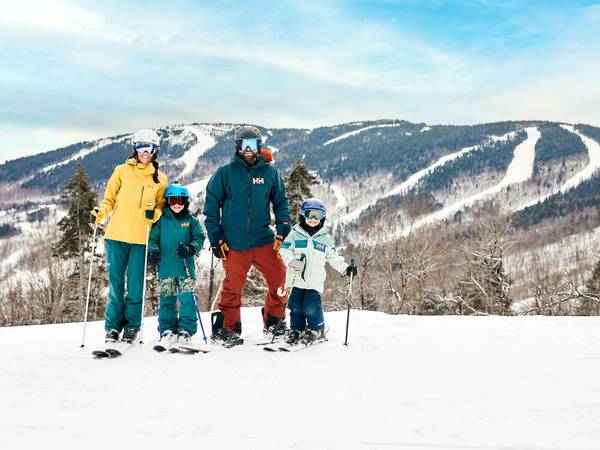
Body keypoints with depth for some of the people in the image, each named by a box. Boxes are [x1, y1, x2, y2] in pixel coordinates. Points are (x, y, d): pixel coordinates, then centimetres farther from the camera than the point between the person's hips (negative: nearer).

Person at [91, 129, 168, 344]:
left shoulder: (160, 179, 9)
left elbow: (162, 206, 15)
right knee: (116, 283, 3)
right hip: (116, 236, 0)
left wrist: (155, 213, -7)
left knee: (135, 286, 0)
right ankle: (113, 327, 12)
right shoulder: (122, 171, 7)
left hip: (141, 239, 0)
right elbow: (110, 199, 10)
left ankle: (132, 326, 14)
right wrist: (101, 212, -10)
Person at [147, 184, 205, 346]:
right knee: (166, 300, 3)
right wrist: (152, 251, -11)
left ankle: (186, 329, 3)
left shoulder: (191, 221, 8)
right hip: (166, 267, 1)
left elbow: (199, 239, 3)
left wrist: (190, 249, -16)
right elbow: (153, 238, 8)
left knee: (187, 299, -5)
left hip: (186, 267, -1)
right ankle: (167, 330, 12)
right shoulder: (161, 220, 9)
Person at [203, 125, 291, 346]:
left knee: (278, 278, -2)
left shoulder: (269, 172, 7)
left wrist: (282, 230, 2)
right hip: (233, 244, -2)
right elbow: (211, 205, 4)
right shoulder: (225, 173, 2)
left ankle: (273, 321, 18)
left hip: (264, 240, 2)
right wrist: (216, 239, -1)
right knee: (232, 286, -1)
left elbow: (281, 202, 14)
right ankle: (225, 328, 14)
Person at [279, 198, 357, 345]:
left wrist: (345, 269, 9)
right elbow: (284, 250, -2)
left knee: (311, 307, -10)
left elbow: (333, 257, 18)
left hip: (315, 281, -1)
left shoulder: (325, 238, 11)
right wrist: (291, 261, -20)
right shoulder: (295, 234, 6)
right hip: (298, 278, 1)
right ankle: (296, 330, 21)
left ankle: (316, 330, 10)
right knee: (296, 306, 3)